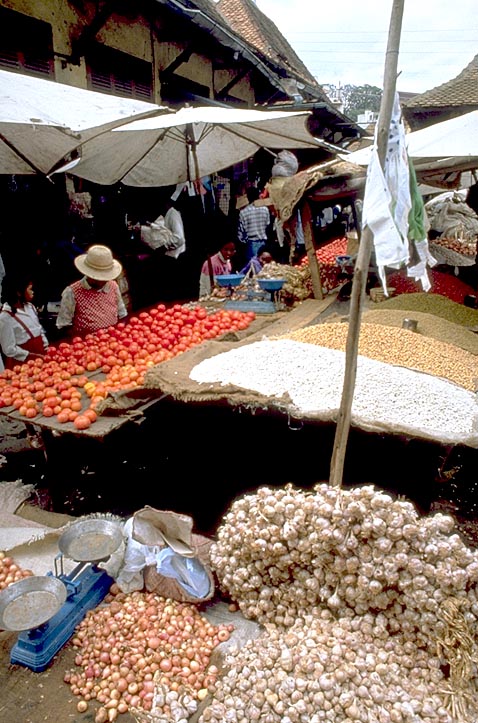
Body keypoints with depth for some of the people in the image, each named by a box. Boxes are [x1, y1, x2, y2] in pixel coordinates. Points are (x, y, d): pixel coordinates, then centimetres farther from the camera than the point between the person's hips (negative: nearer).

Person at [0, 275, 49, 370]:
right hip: (22, 362, -6)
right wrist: (34, 356, -16)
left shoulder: (30, 306, 3)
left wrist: (47, 349, 2)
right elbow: (9, 350, -15)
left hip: (40, 357, 6)